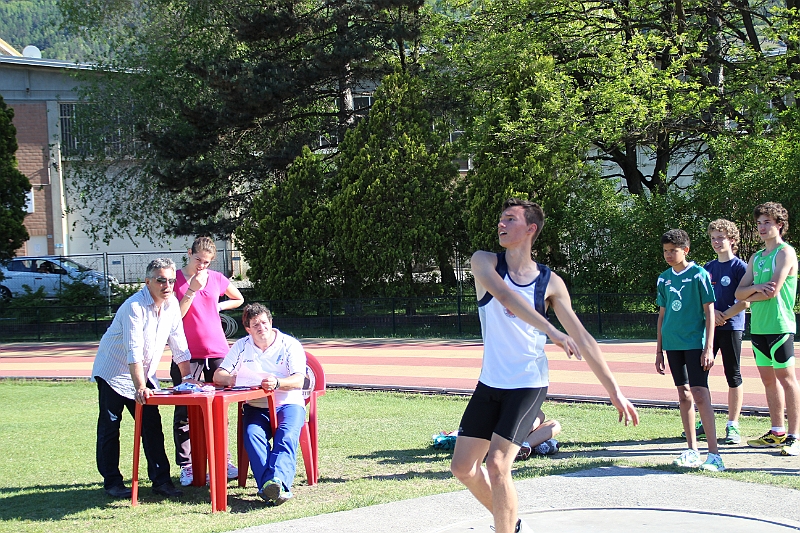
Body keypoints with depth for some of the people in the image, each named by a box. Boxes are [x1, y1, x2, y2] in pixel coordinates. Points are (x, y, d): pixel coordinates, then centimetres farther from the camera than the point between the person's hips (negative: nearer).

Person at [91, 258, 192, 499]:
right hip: (114, 373, -6)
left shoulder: (172, 305, -4)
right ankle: (112, 482, 8)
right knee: (109, 427, -1)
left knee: (152, 426, -1)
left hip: (144, 375, 6)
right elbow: (134, 351, -32)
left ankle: (161, 480, 2)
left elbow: (179, 347, 4)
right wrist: (140, 388, -38)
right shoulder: (134, 307, -25)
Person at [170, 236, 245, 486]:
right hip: (188, 354, -3)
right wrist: (192, 290, -16)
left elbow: (238, 299, 25)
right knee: (183, 412, -2)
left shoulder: (217, 279, 8)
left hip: (217, 351, 3)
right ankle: (186, 466, 2)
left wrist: (217, 306, 11)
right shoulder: (176, 280, -1)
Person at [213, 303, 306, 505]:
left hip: (289, 404, -2)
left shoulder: (290, 345, 0)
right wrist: (230, 379, -21)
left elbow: (299, 381, -12)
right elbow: (218, 375, 5)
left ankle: (277, 481, -54)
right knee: (252, 434, -30)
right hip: (257, 406, 2)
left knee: (287, 437, -32)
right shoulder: (242, 347, 10)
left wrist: (277, 383, -35)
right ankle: (267, 485, -45)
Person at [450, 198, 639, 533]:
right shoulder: (484, 263, -3)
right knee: (463, 467, 7)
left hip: (528, 386, -3)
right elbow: (503, 294, -24)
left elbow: (582, 339, -3)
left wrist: (614, 391, -7)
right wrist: (551, 330, -36)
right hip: (489, 383, 4)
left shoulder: (550, 283, -5)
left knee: (497, 465, -17)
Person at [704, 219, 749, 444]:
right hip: (707, 327, 6)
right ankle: (705, 422, 14)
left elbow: (744, 302, -10)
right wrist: (712, 312, -5)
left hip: (731, 328, -6)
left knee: (733, 377, 0)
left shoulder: (740, 267, -5)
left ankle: (733, 425, 6)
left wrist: (722, 317, -13)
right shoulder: (708, 268, 13)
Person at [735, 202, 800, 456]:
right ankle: (777, 433, 19)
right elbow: (739, 293, 11)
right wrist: (755, 288, -9)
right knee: (768, 379, 11)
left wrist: (750, 297, 1)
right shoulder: (756, 258, 17)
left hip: (779, 325, -8)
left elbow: (773, 291, -15)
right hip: (758, 327, 8)